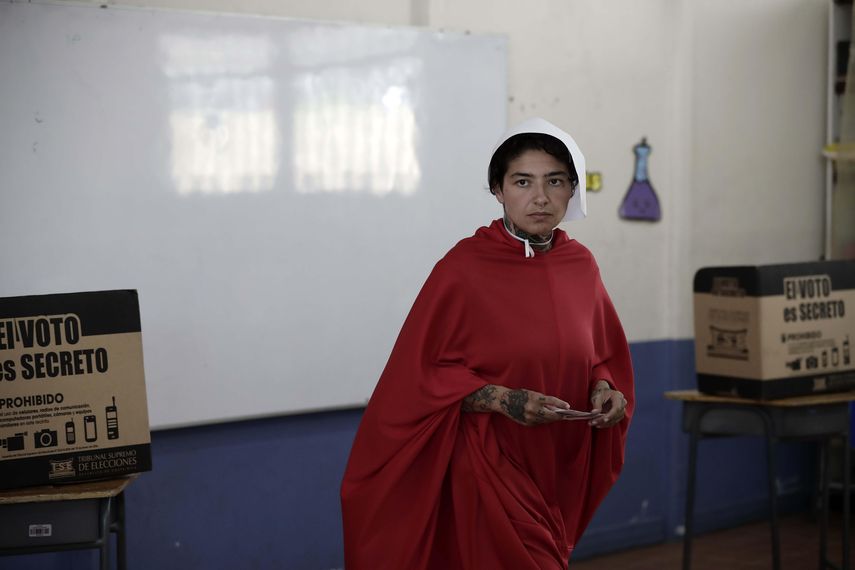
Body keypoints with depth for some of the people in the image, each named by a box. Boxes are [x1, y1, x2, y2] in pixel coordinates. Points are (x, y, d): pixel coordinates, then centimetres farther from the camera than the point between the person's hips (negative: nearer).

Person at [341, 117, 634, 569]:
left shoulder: (581, 265, 4)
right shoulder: (464, 268, -12)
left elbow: (600, 356, 16)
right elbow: (425, 373, -10)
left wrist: (604, 390, -6)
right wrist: (504, 400, -23)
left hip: (559, 470, 6)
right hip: (489, 468, -6)